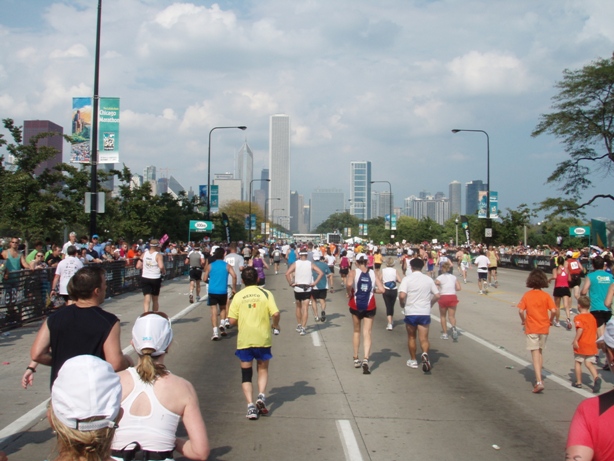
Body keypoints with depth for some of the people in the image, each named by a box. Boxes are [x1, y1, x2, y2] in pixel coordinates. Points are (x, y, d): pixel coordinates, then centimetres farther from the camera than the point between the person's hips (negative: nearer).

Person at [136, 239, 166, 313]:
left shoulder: (144, 253, 3)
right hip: (155, 279, -2)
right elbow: (161, 266, -25)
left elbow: (138, 266, 0)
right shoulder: (158, 255, -10)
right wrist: (164, 272, -5)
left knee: (147, 300, -4)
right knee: (155, 300, 16)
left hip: (145, 278, 2)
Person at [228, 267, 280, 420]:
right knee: (263, 369, 20)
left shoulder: (238, 296, 0)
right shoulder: (266, 293, -2)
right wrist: (276, 326, 7)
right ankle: (261, 396, -1)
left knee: (246, 374, 9)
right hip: (263, 338, 0)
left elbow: (232, 321, -3)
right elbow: (275, 313, -12)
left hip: (244, 340, 0)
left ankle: (251, 405, -2)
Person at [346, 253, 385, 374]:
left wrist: (349, 293, -8)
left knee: (356, 331, 19)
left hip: (355, 305, 0)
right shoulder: (373, 273, 1)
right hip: (370, 307, 0)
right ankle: (365, 360, -18)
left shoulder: (354, 272, -6)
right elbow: (382, 289, -6)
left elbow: (349, 284, -26)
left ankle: (356, 359, 26)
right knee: (367, 333, 0)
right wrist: (372, 290, 11)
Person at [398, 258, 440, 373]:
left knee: (411, 337, 17)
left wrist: (403, 305, 0)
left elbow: (402, 295, -19)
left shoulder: (407, 279, -7)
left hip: (410, 312, -1)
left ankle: (413, 360, 26)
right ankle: (425, 354, -26)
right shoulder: (428, 279, 3)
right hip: (425, 312, 1)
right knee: (424, 339, 3)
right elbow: (437, 295, 4)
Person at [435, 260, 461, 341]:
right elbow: (458, 288, -1)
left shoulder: (439, 278, -5)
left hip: (443, 298, -2)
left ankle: (444, 333, 18)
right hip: (453, 297, 2)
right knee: (451, 316, 6)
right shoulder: (454, 277, 5)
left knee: (443, 316, 17)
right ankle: (454, 327, -24)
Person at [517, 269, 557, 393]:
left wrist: (523, 320, 4)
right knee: (540, 352, 20)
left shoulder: (527, 295, -7)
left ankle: (539, 382, -16)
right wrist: (549, 320, 5)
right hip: (544, 327, 2)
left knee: (535, 354, -4)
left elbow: (521, 310, -13)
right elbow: (553, 310, -13)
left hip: (531, 328, -2)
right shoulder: (546, 296, -4)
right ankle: (539, 377, 31)